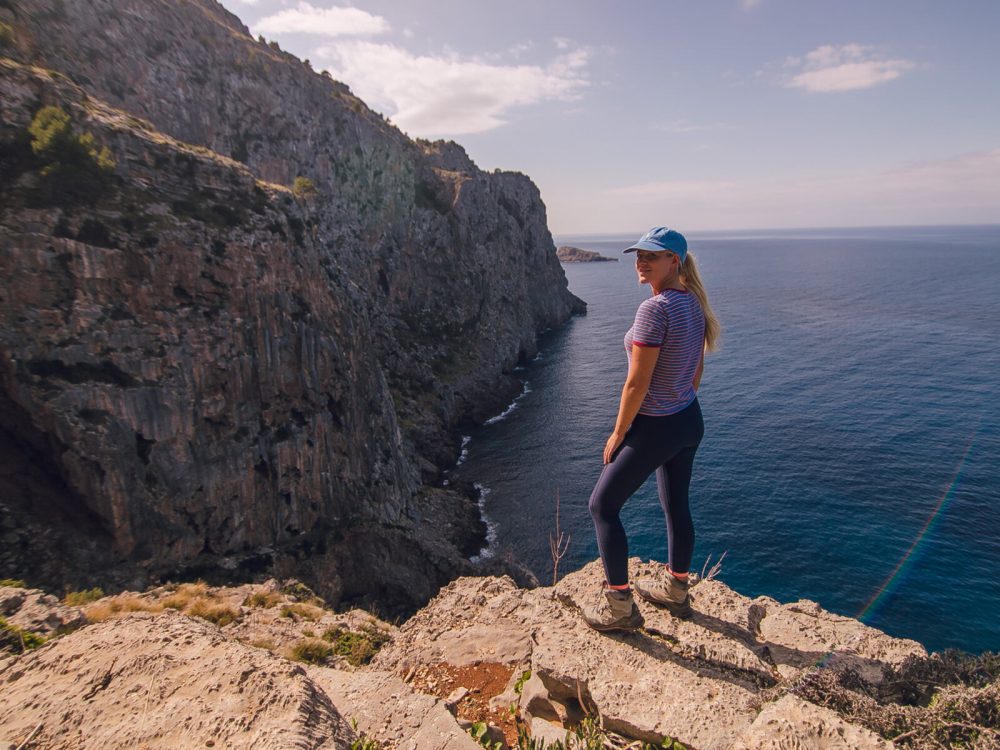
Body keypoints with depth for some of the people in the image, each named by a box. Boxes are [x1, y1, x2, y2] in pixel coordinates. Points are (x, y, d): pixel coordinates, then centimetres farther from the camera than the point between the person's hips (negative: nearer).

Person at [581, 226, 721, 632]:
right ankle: (675, 591, 42)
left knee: (602, 506, 6)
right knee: (676, 506, 22)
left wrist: (617, 434, -12)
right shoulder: (694, 303, 2)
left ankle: (619, 608, 16)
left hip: (654, 430, -9)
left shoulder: (653, 310, -25)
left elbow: (637, 383, -23)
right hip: (690, 421, 9)